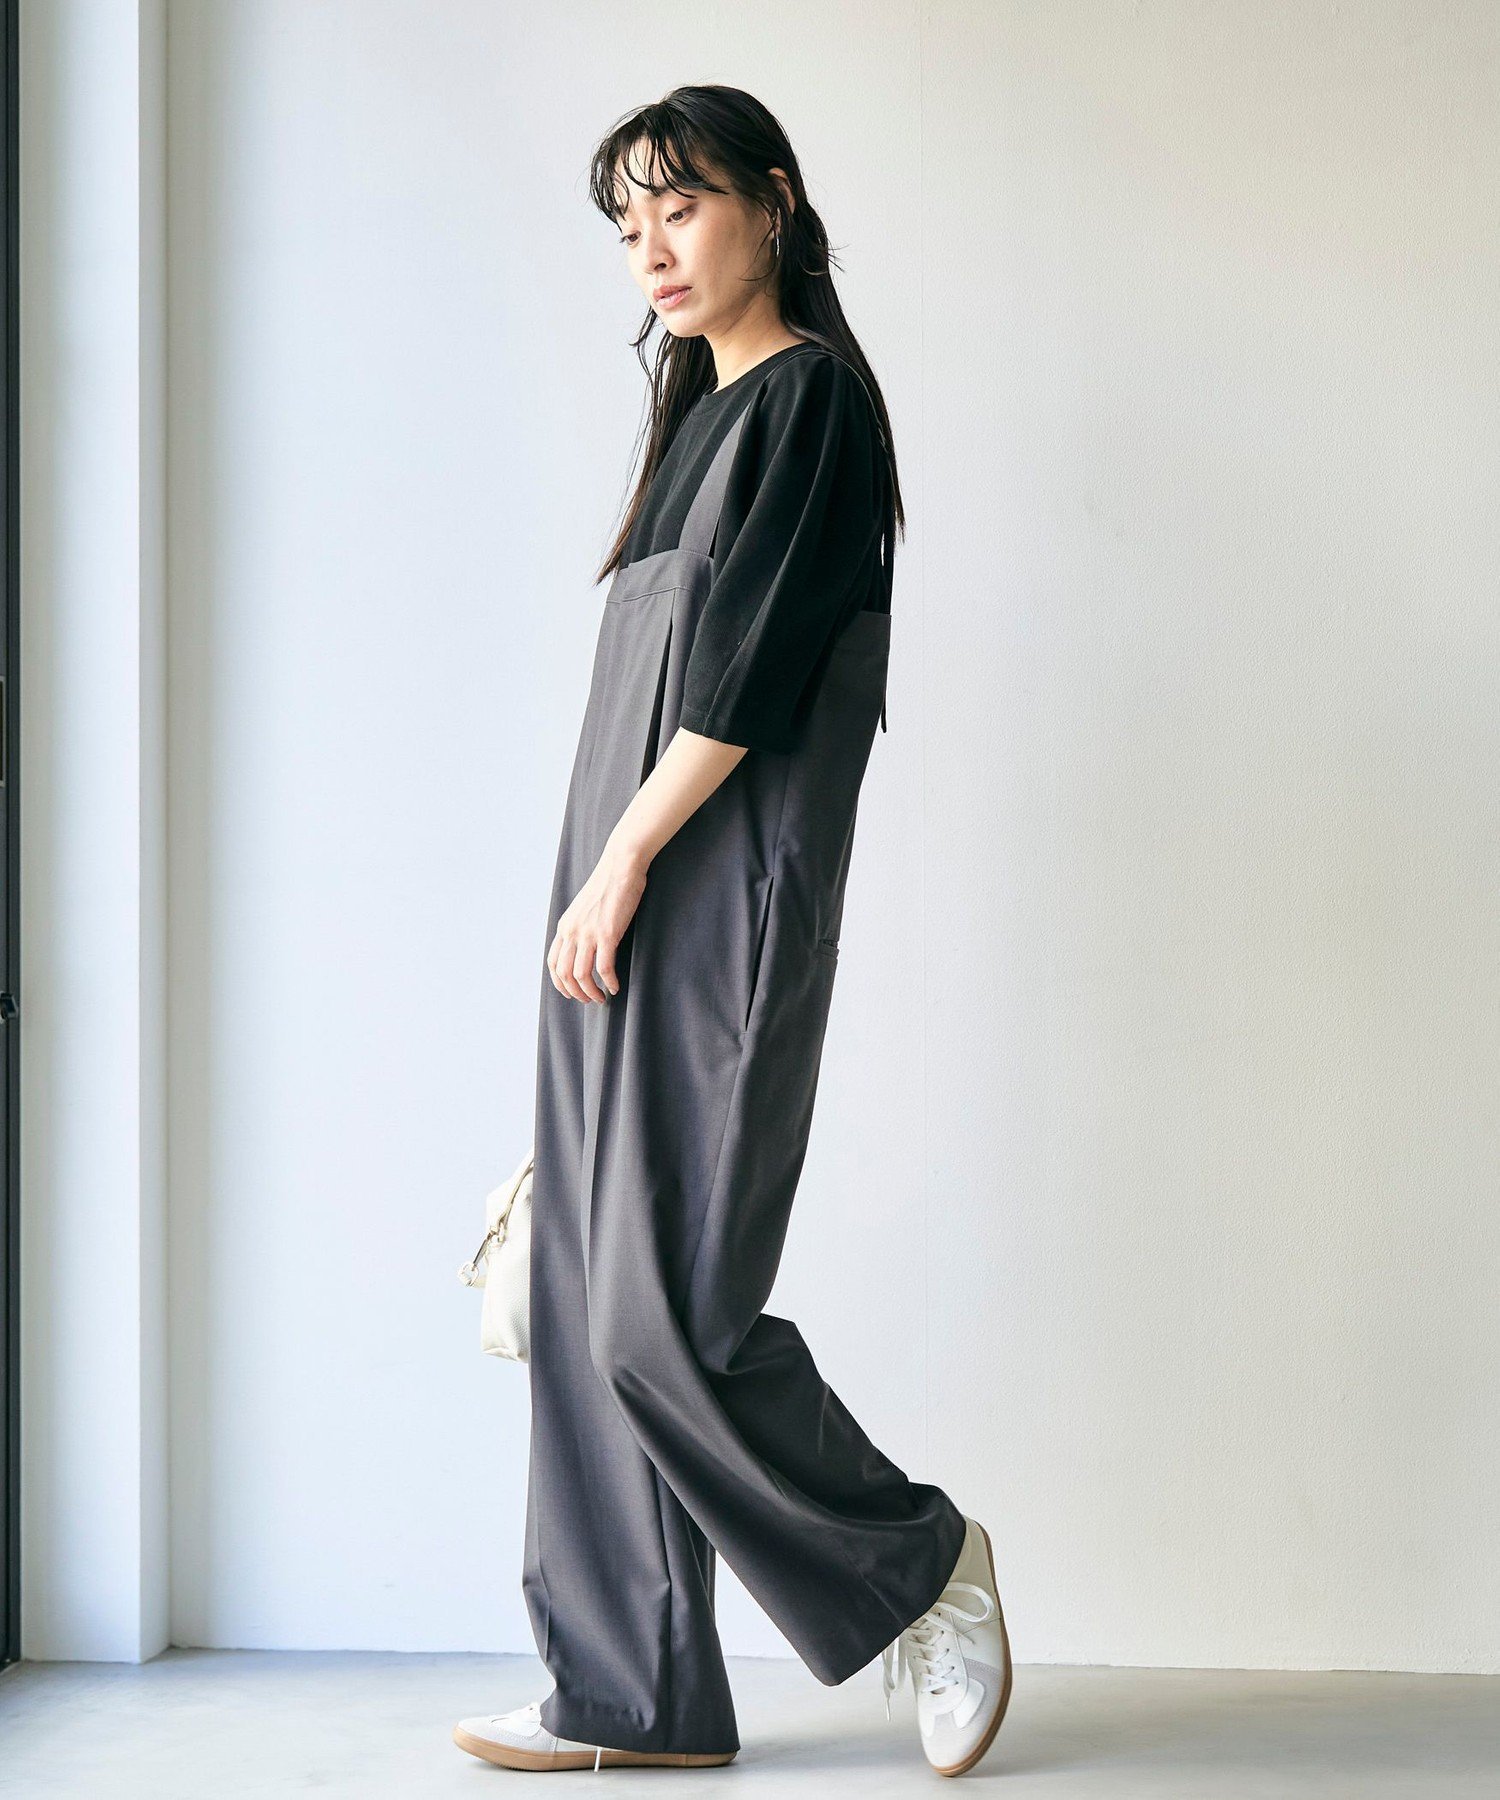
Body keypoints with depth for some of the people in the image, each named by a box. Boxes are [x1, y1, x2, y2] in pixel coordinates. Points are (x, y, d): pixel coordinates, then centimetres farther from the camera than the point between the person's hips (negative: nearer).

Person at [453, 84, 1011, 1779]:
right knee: (598, 1309, 6)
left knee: (664, 1311, -11)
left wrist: (620, 865, -16)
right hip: (630, 914, 9)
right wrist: (602, 885, 18)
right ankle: (637, 1697, 12)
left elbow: (745, 668, -15)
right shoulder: (709, 406, 21)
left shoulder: (808, 393, -6)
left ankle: (920, 1563, 10)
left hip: (715, 913, -9)